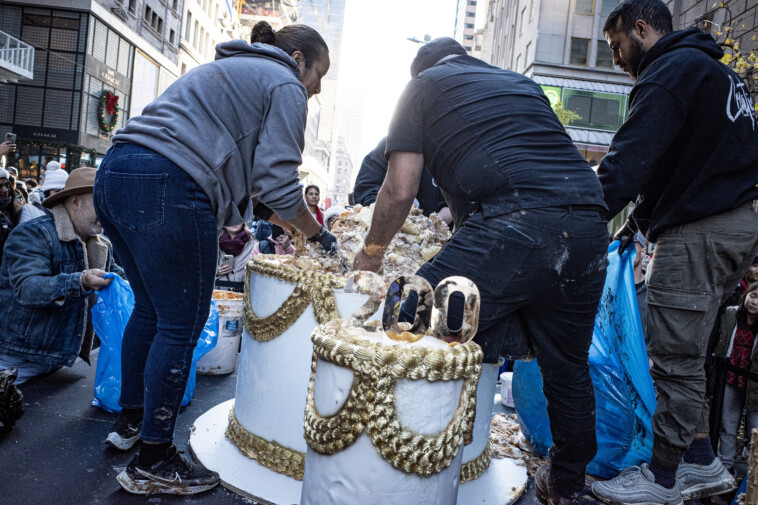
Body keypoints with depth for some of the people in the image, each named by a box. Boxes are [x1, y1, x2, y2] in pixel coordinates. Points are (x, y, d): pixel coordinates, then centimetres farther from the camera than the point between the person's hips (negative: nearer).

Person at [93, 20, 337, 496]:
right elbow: (278, 184, -6)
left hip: (115, 172, 10)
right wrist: (318, 234, 8)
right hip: (166, 189, -10)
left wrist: (265, 212, 28)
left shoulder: (227, 70, 31)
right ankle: (152, 464, 10)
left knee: (150, 308, 21)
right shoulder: (285, 86, 3)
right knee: (180, 326, -1)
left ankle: (130, 420, 36)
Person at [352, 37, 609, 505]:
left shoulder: (425, 83, 16)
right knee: (568, 365, 19)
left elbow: (401, 190, 6)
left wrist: (371, 253, 21)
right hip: (591, 224, 8)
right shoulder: (524, 83, 33)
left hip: (518, 221, -7)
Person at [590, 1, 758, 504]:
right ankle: (702, 462, 23)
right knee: (686, 352, 15)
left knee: (676, 358, -3)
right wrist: (639, 219, 23)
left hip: (700, 232, -10)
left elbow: (629, 159, -23)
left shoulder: (671, 69, -10)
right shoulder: (715, 70, 23)